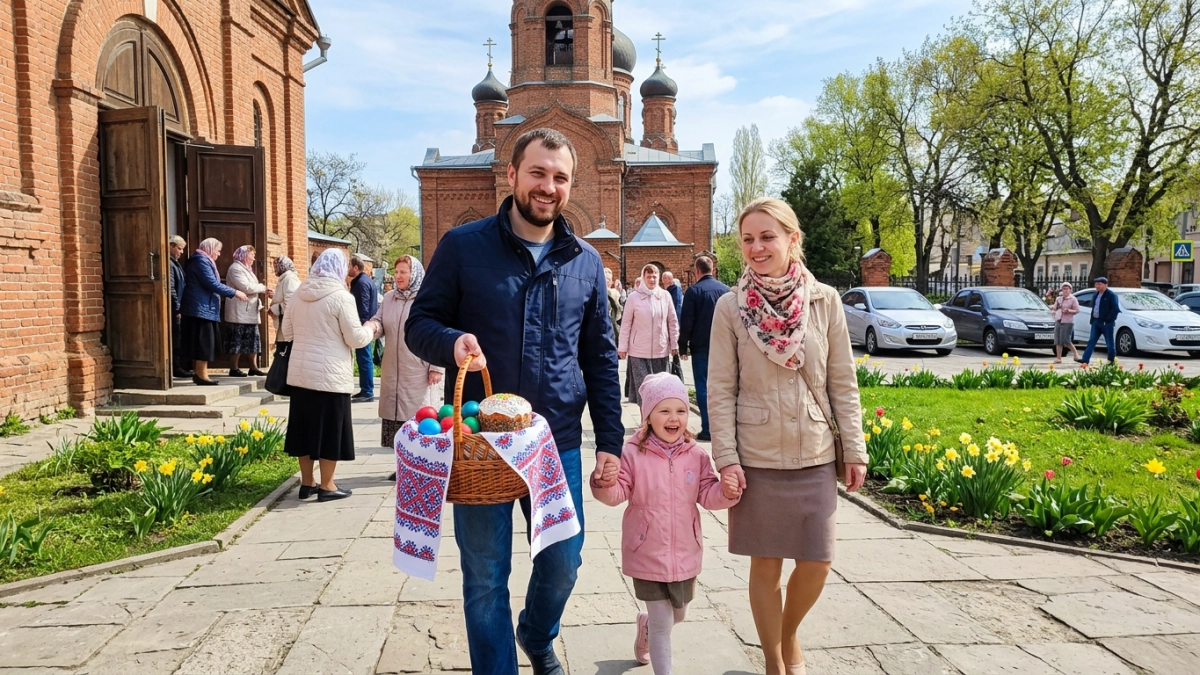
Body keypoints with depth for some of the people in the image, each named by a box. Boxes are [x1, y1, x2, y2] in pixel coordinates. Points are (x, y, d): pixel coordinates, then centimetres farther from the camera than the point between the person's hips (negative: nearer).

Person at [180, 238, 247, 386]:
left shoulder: (204, 261, 20)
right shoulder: (201, 260, -12)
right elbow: (212, 284, -19)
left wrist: (232, 293, 14)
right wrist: (235, 293, -15)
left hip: (202, 308, 10)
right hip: (201, 308, -10)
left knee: (200, 343, 11)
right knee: (203, 342, -9)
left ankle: (197, 373, 15)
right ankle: (202, 375, -8)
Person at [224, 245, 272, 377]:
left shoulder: (247, 269, 21)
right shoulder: (236, 268, -10)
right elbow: (246, 287, -20)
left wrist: (265, 292, 0)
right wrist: (262, 288, -6)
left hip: (250, 312, 10)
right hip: (239, 313, -10)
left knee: (253, 340, 8)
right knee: (237, 341, -5)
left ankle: (254, 367, 11)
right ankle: (234, 369, 0)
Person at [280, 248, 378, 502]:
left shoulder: (298, 295, 5)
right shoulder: (341, 296, -12)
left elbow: (287, 333, 14)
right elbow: (355, 339, -11)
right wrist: (371, 328, 8)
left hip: (300, 373, 6)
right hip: (330, 375, -6)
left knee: (305, 427, 13)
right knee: (329, 429, 4)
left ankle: (307, 482, 23)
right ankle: (327, 486, 11)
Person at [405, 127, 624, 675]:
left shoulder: (585, 262, 6)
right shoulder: (463, 246, -3)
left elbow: (600, 359, 7)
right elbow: (419, 324, 0)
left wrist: (610, 441, 2)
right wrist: (451, 341, -24)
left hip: (558, 444, 3)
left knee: (562, 563, 14)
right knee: (485, 575, 8)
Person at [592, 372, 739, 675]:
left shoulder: (696, 455, -5)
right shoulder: (633, 454, -14)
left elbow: (707, 496, -2)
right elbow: (618, 493, -13)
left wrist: (726, 491, -22)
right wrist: (605, 484, -34)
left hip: (685, 554, 4)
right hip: (648, 555, -4)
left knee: (678, 615, 25)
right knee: (663, 624, 2)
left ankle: (645, 626, 58)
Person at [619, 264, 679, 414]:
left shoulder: (665, 296, 1)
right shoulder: (634, 297, -4)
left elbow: (673, 321, 8)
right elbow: (626, 323, 1)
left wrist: (674, 344, 9)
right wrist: (622, 347, 1)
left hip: (661, 351, 2)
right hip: (639, 352, -2)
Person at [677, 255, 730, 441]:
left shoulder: (694, 290, -8)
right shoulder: (725, 290, 6)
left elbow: (686, 322, -10)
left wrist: (683, 347, -1)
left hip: (701, 347, -5)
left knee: (703, 388, 0)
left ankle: (708, 429, -1)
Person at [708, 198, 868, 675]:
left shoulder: (825, 300, -1)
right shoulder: (730, 307, -4)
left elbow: (843, 383, 3)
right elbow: (720, 390, -4)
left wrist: (854, 449, 2)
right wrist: (726, 457, -10)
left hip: (815, 455, 2)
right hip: (755, 457, -1)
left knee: (816, 563, 6)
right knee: (766, 564, 7)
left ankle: (789, 636, 36)